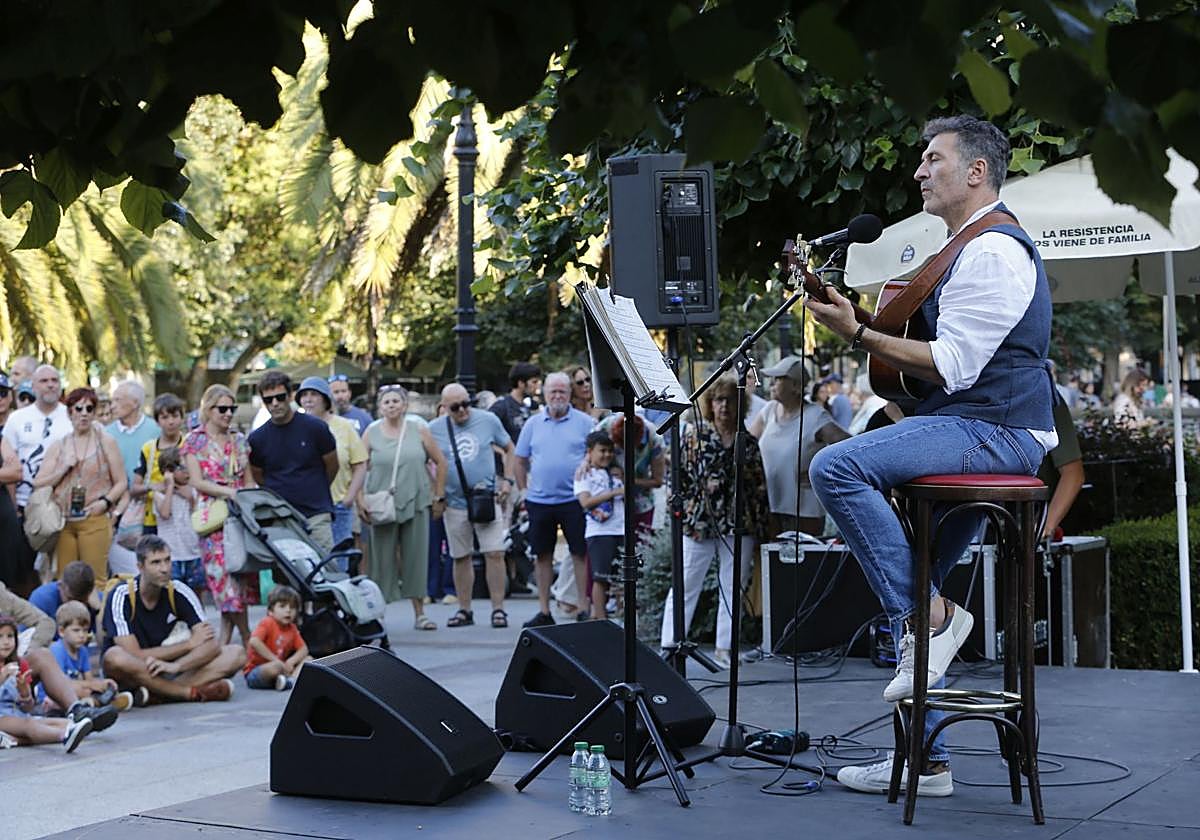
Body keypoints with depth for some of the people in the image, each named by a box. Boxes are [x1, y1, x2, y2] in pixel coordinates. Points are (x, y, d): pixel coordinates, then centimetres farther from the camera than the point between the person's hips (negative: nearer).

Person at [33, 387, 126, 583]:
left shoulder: (106, 442, 8)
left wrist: (105, 501, -11)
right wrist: (64, 468, -2)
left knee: (95, 579, -8)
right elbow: (39, 483, 9)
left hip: (95, 519, -2)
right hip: (64, 521, 2)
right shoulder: (58, 446, 14)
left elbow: (121, 482, 5)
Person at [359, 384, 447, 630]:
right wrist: (360, 499, -7)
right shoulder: (371, 432, 4)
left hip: (415, 503, 1)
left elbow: (440, 462, 11)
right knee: (382, 558, 0)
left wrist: (439, 496, 7)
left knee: (416, 557, 3)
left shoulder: (418, 430, 5)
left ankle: (419, 613, 10)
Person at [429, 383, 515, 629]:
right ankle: (465, 610, 18)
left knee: (495, 554, -8)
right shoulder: (434, 429, 1)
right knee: (461, 558, 8)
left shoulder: (488, 420, 0)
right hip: (454, 503, 1)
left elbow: (509, 449, 11)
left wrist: (507, 480, 1)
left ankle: (498, 609, -1)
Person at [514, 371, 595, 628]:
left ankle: (583, 608, 6)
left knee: (580, 553, -1)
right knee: (543, 555, 8)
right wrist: (523, 490, 8)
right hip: (539, 500, 3)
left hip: (574, 499, -3)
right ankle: (544, 611, 15)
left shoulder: (584, 422, 0)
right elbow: (520, 461, 14)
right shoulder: (534, 423, 8)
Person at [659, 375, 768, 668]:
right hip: (699, 523, -2)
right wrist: (683, 515, -5)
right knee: (685, 586, -1)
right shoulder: (694, 435, 2)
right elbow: (679, 477, 1)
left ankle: (725, 648, 14)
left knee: (733, 588, 6)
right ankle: (670, 646, 2)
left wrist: (761, 527, 7)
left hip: (739, 525, 3)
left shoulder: (748, 443, 8)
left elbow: (760, 487, 11)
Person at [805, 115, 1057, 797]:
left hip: (992, 432, -11)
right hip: (983, 434, 11)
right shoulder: (977, 248, 22)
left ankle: (928, 614, -19)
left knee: (837, 467, -27)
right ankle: (926, 762, 15)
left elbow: (953, 366, -19)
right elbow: (950, 350, 27)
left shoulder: (992, 250, -11)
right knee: (904, 590, 10)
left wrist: (859, 333, -17)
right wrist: (862, 316, 18)